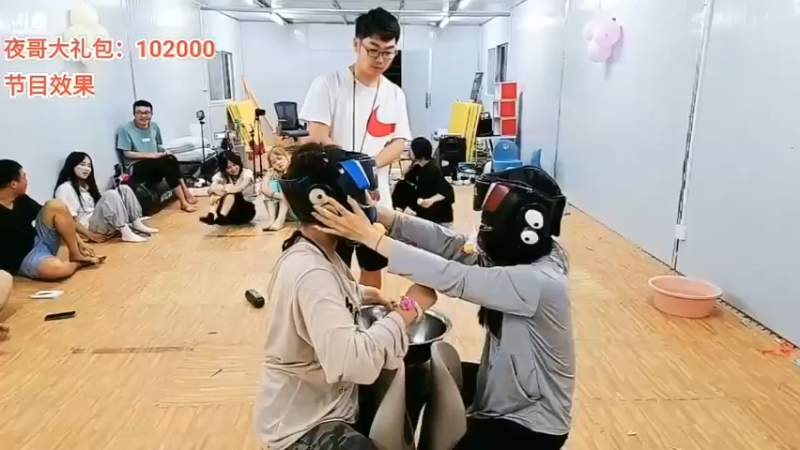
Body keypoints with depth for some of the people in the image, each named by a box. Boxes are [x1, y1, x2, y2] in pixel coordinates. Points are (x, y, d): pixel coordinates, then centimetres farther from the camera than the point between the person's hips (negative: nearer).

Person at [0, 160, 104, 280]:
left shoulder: (21, 199, 4)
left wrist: (79, 241, 5)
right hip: (22, 259, -8)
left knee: (55, 206, -14)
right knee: (57, 268, -42)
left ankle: (76, 254, -8)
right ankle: (78, 262, -4)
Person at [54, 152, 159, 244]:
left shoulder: (86, 185, 21)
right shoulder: (65, 189, -9)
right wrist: (90, 235, -20)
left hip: (99, 221, 9)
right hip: (89, 228, -9)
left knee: (124, 189, -3)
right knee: (110, 195, -28)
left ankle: (138, 225, -13)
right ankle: (126, 233, -32)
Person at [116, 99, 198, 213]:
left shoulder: (154, 126, 11)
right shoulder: (125, 129, -6)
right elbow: (127, 153, -9)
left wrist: (165, 152, -1)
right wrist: (150, 155, -18)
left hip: (156, 165, 5)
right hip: (137, 167, -5)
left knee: (171, 159, -29)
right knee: (168, 162, -30)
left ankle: (185, 192, -28)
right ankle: (184, 201, -30)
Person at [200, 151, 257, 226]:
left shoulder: (247, 173, -12)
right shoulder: (221, 175, -2)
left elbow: (238, 189, -30)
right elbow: (211, 189, -22)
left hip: (246, 209, -3)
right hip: (229, 210, 3)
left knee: (231, 194, -30)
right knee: (217, 192, -23)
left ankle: (220, 218, -48)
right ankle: (211, 216, -43)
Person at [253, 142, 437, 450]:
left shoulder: (314, 254, 1)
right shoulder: (311, 272, -30)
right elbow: (351, 361, -41)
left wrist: (363, 294, 5)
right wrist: (407, 309, -29)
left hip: (323, 403, 10)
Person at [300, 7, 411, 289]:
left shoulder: (395, 94, 5)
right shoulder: (328, 85, -8)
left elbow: (399, 143, 0)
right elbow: (318, 140, -14)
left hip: (377, 200, 5)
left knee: (373, 266, 18)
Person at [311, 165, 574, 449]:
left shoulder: (540, 282, -32)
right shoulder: (521, 254, -8)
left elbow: (452, 278, -37)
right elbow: (451, 244, -16)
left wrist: (369, 236, -35)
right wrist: (378, 214, -26)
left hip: (532, 424, -7)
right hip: (504, 388, 7)